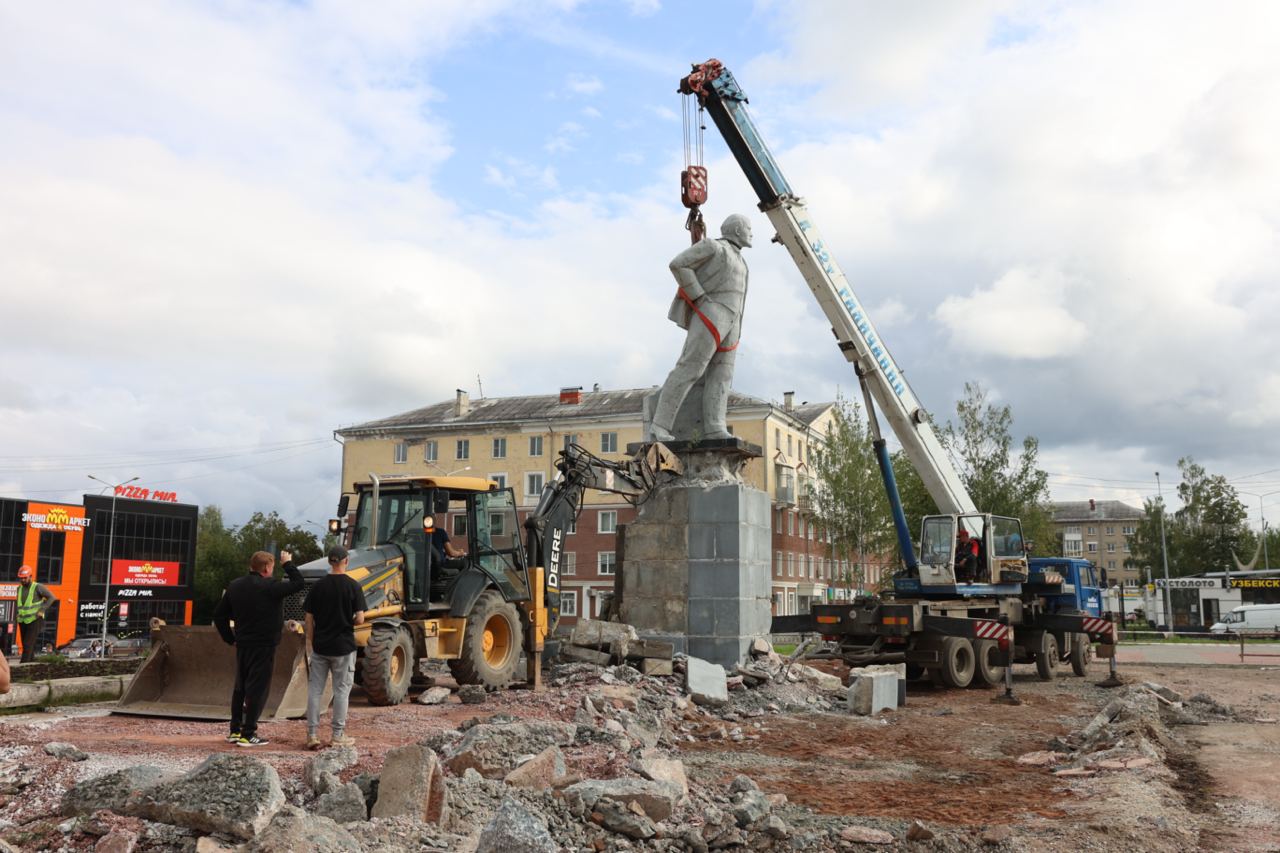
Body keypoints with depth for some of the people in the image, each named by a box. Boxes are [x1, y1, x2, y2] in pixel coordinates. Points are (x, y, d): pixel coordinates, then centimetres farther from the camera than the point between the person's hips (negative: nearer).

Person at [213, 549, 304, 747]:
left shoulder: (235, 586, 6)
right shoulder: (269, 588, -17)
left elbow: (219, 614, 10)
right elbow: (298, 583, -14)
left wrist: (230, 639, 15)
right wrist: (288, 564, 0)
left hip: (242, 645, 7)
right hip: (263, 647, -7)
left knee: (240, 688, 16)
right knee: (257, 689, -2)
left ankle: (235, 731, 21)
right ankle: (248, 734, 0)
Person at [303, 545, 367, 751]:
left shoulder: (317, 586, -1)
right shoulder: (353, 587, -8)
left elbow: (309, 619, 2)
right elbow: (360, 619, -12)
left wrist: (310, 643, 13)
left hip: (320, 647, 2)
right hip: (344, 647, -2)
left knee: (315, 690, 9)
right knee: (341, 690, 6)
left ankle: (312, 735, 10)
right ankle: (338, 735, 10)